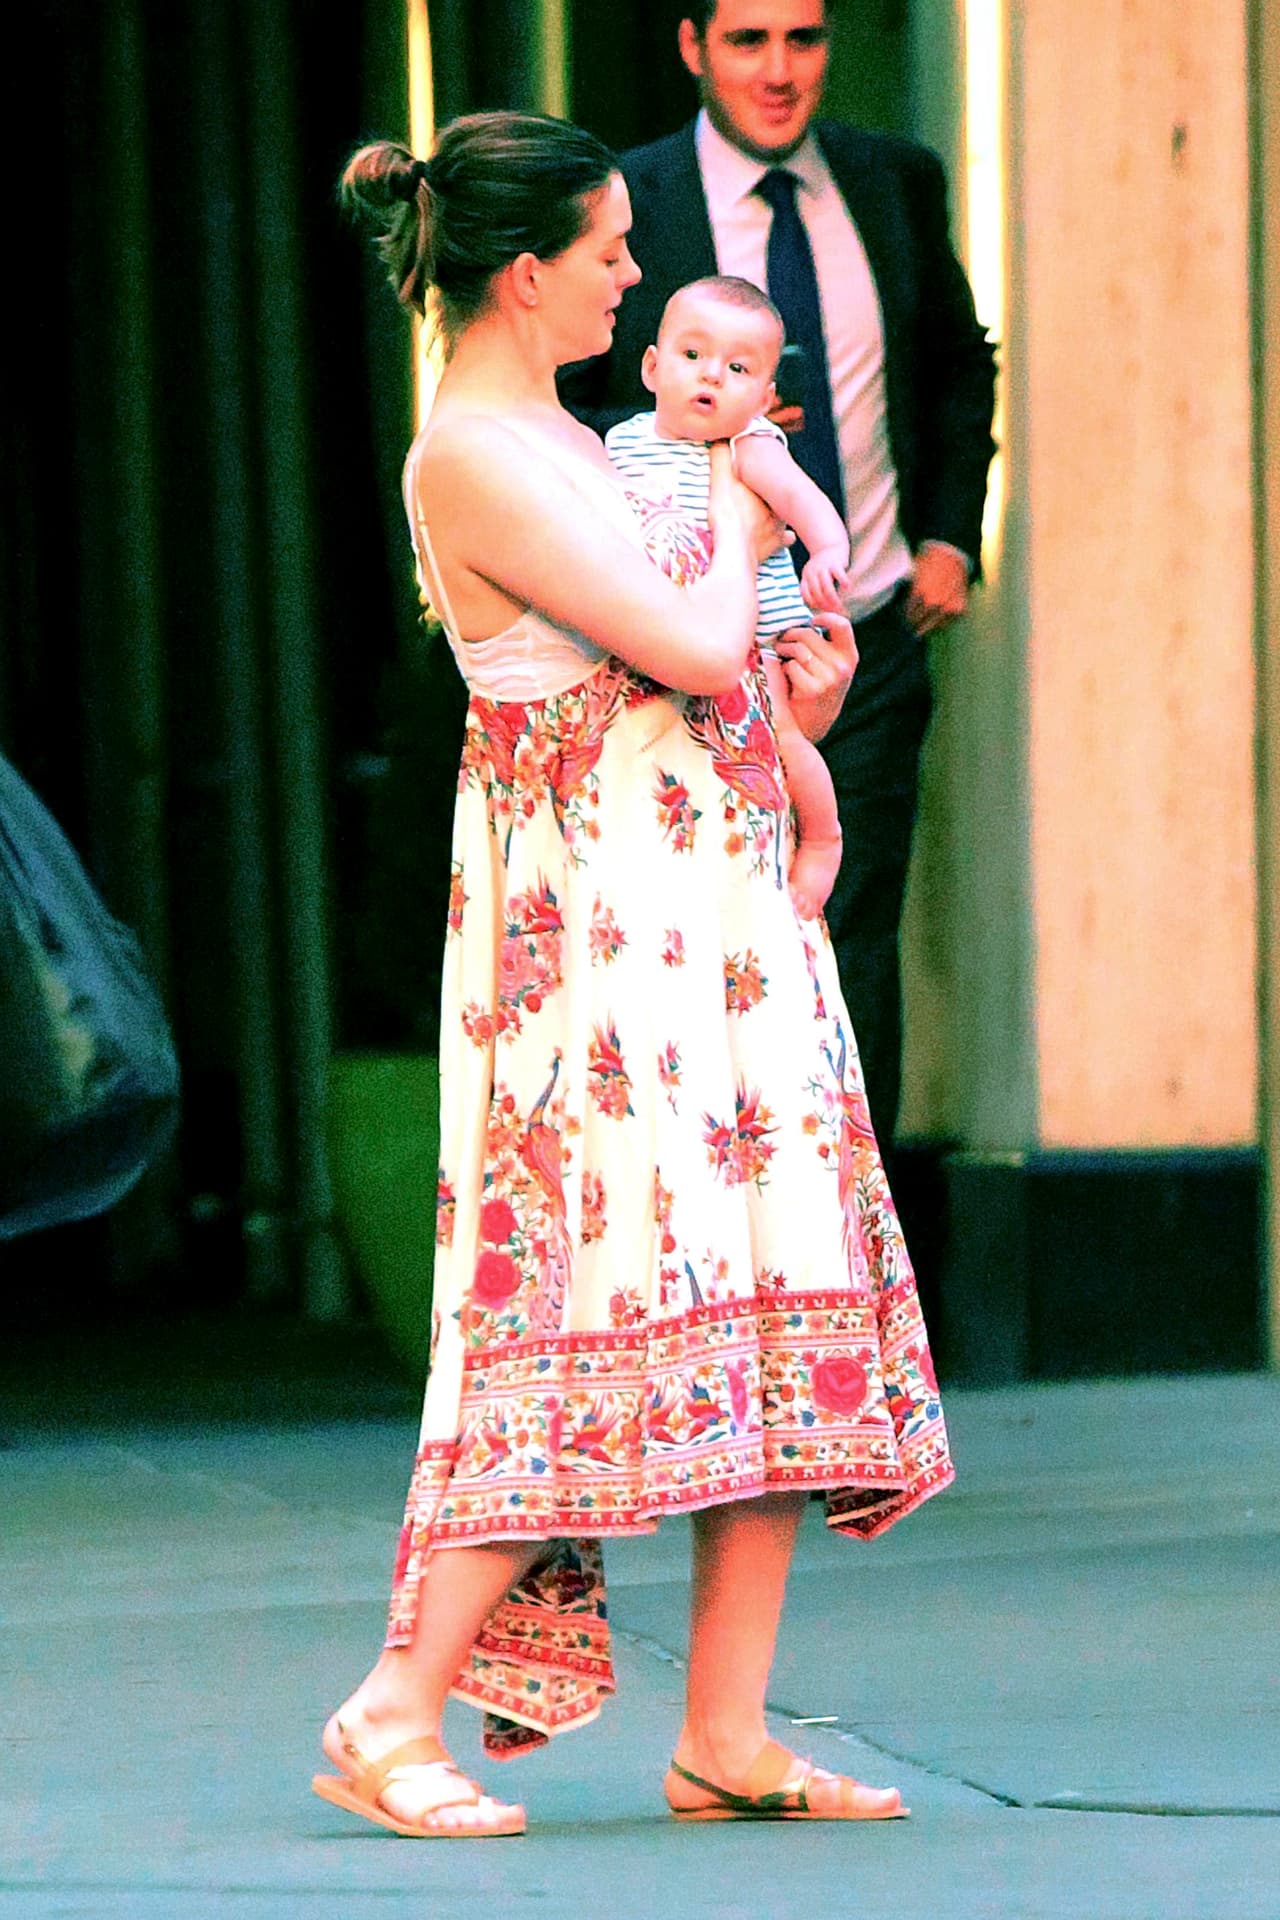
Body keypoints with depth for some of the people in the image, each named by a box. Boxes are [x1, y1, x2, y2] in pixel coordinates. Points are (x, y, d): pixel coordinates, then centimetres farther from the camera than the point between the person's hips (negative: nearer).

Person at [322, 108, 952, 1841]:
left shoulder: (559, 441, 17)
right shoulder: (468, 459, -14)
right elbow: (693, 648, -19)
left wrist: (796, 669, 7)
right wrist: (733, 524, 1)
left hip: (717, 907, 9)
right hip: (593, 919, -9)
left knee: (780, 1304, 3)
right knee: (587, 1299, -12)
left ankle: (726, 1741, 4)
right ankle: (400, 1712, -6)